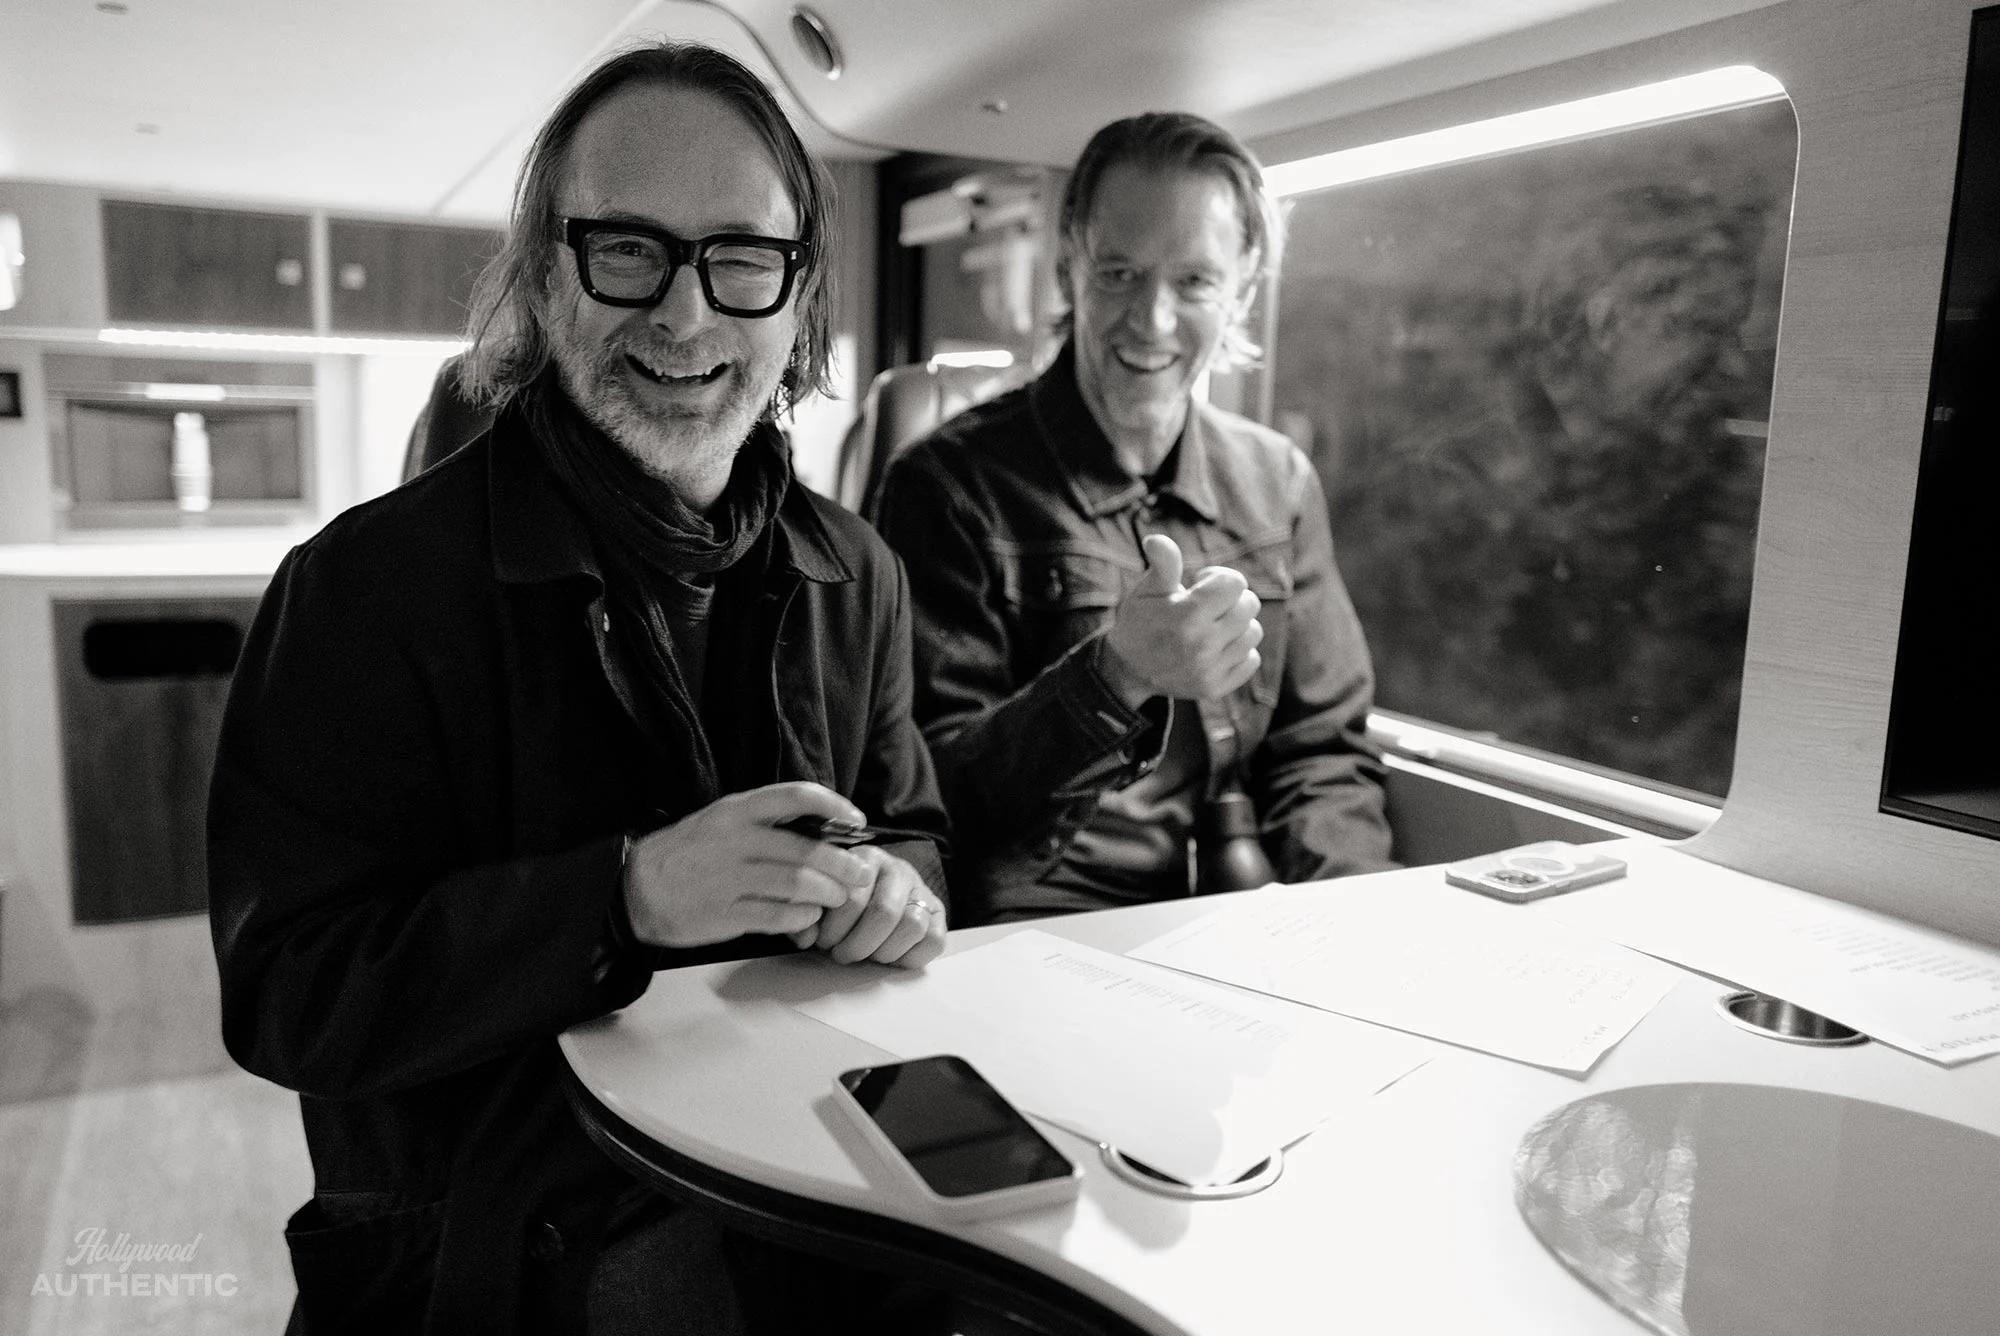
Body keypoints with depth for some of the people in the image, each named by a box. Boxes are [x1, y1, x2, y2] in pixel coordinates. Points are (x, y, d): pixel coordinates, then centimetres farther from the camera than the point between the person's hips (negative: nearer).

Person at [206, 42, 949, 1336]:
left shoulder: (854, 577, 4)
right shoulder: (368, 584, -11)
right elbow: (284, 992, -14)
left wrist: (897, 888, -10)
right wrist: (623, 896, -28)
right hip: (502, 1221, -4)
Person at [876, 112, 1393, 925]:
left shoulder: (1281, 484, 11)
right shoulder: (948, 484, -6)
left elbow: (1325, 752, 15)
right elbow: (933, 798, -9)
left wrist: (1348, 919, -4)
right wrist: (1116, 677, -25)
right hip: (1034, 940, -3)